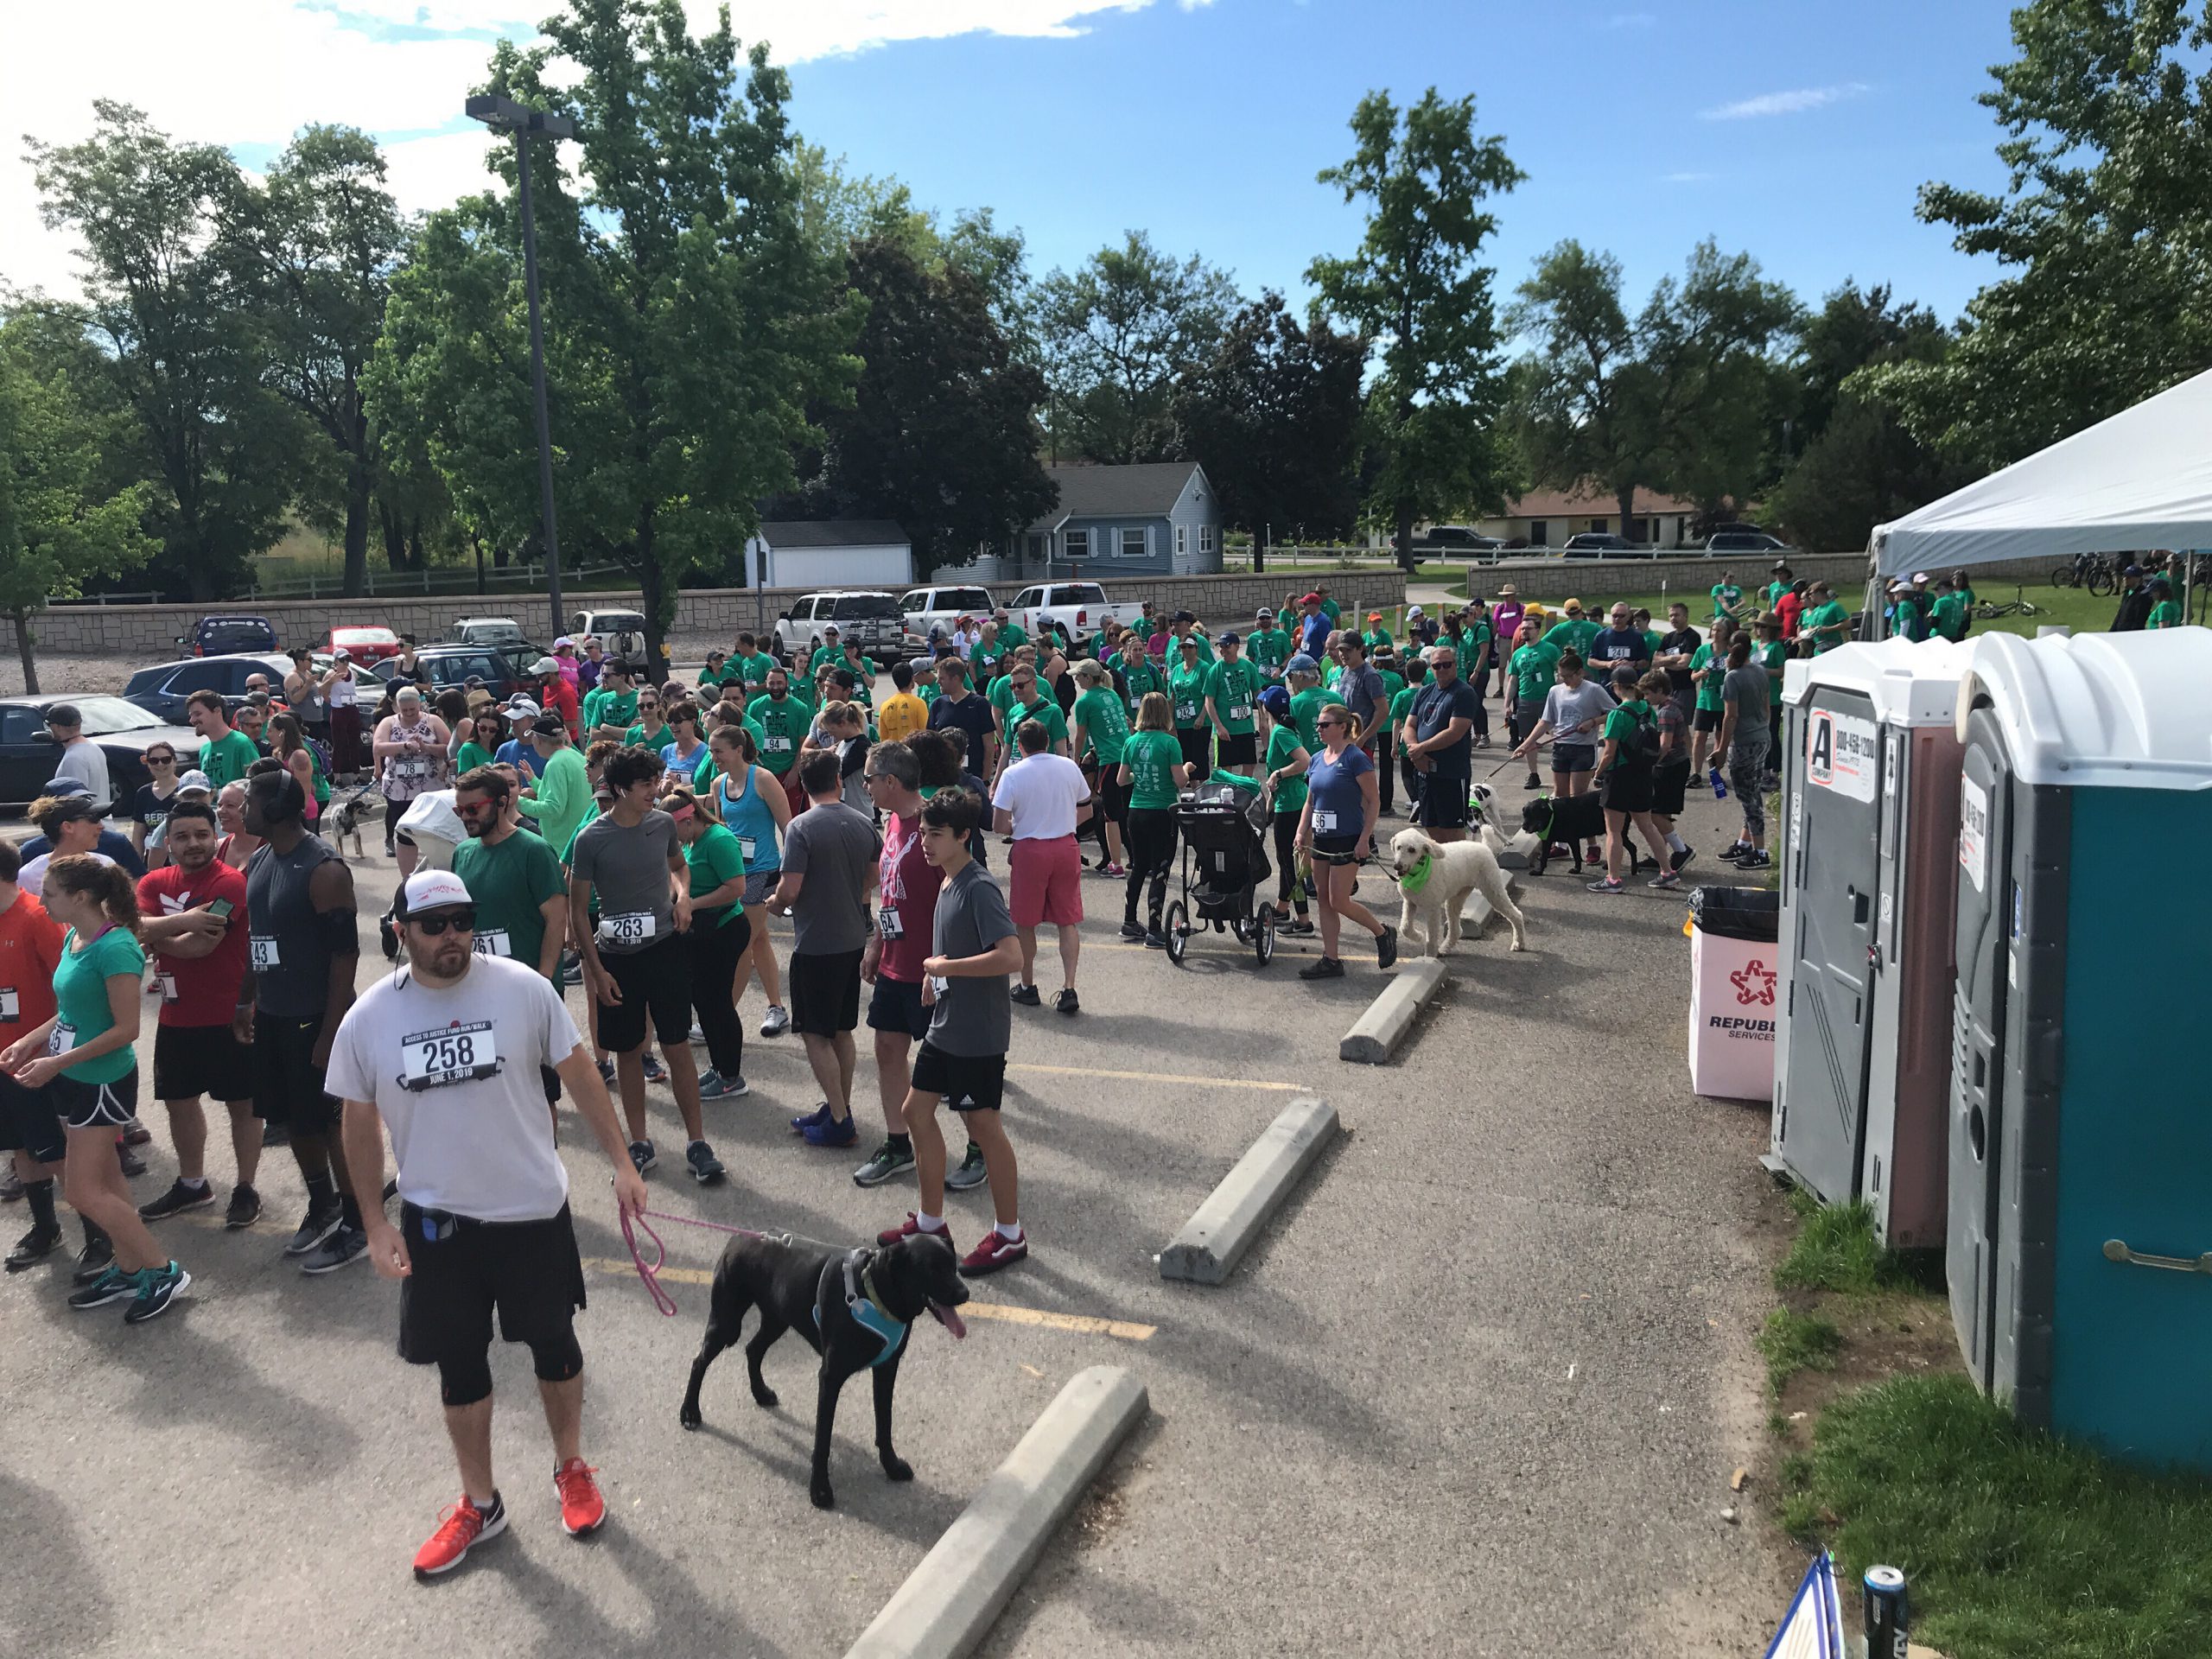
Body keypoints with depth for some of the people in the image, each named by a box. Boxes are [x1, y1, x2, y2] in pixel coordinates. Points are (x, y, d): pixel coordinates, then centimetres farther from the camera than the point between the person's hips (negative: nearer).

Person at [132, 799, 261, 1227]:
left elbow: (202, 944, -23)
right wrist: (182, 922, -26)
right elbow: (136, 926, -12)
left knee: (241, 1103, 5)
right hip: (176, 1016, 7)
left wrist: (157, 936, -9)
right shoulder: (155, 882, 5)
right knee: (179, 1100, 20)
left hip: (227, 1016, -7)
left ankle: (246, 1190, 19)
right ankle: (191, 1184, 38)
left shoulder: (230, 882, -16)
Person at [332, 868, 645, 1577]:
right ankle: (480, 1504, 35)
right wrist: (376, 1225, 1)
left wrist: (621, 1163, -5)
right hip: (436, 1219, 1)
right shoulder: (368, 1020, -8)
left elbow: (579, 1073, -5)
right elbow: (360, 1126, 3)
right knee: (459, 1364, 15)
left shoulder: (522, 988, -14)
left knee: (553, 1342, 16)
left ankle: (571, 1469, 40)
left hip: (532, 1208, -1)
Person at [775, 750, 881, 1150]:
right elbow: (873, 880, 13)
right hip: (853, 940, 7)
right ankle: (839, 1108, 26)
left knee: (816, 1033, 2)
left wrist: (774, 904, 2)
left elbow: (789, 891, -19)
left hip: (816, 944, -7)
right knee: (841, 1031, 17)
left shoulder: (802, 827, -16)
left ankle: (839, 1121, 3)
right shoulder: (863, 824, 2)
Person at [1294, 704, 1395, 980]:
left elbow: (1374, 801, -11)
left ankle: (1383, 932, 17)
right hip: (1321, 840, 8)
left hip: (1347, 841, -8)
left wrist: (1364, 839, -16)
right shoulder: (1317, 760, 9)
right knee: (1324, 900, 9)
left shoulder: (1356, 758, -12)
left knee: (1339, 902, -6)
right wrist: (1302, 832, 4)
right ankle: (1330, 959, 16)